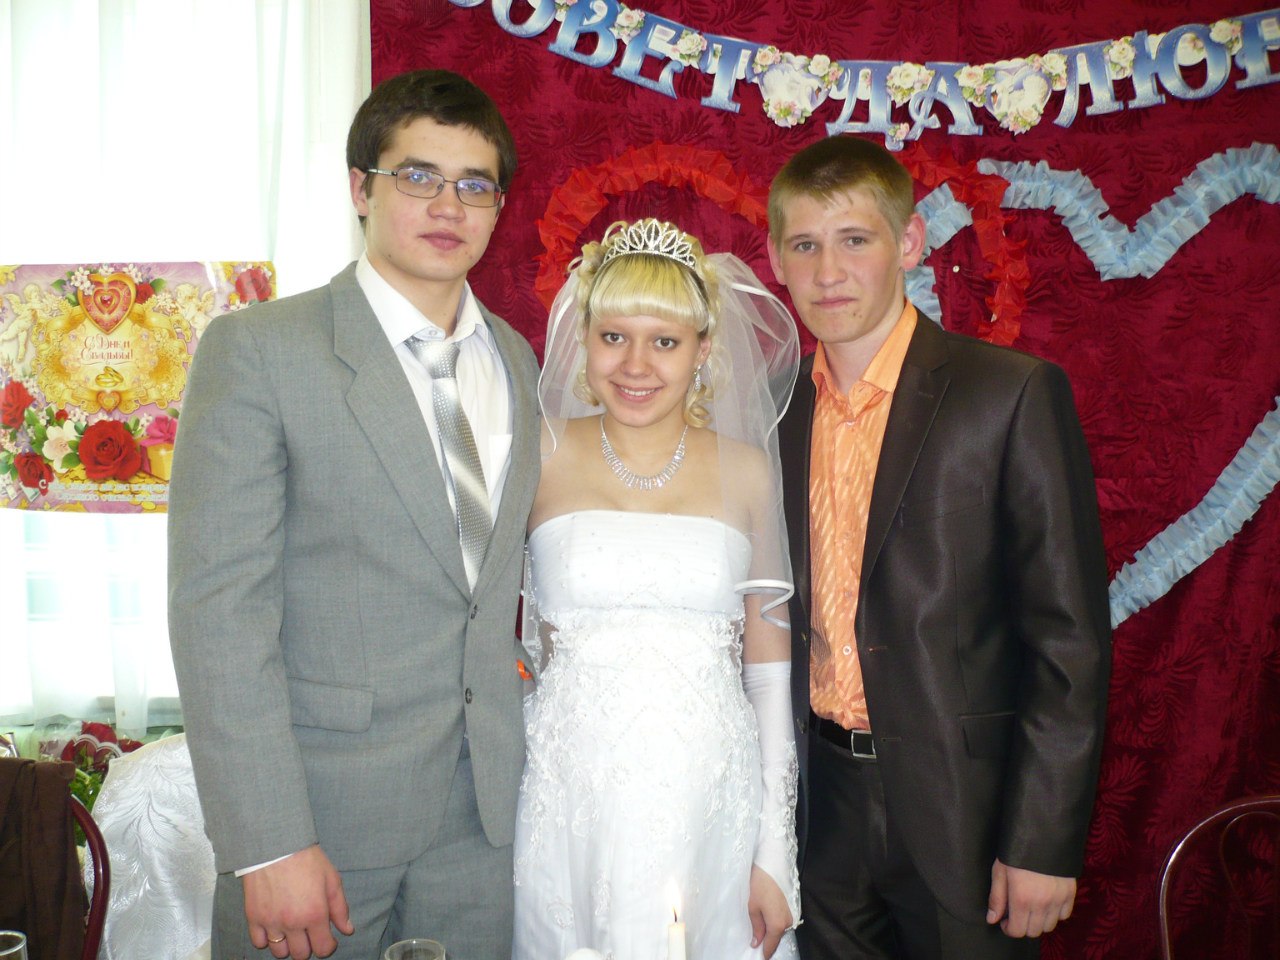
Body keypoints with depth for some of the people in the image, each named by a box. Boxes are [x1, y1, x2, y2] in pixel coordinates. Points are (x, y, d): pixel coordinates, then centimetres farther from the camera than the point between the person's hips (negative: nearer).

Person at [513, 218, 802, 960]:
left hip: (712, 806, 1)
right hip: (570, 801, 0)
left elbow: (770, 671, 3)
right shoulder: (541, 456, -1)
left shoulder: (746, 470, 2)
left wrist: (775, 856, 2)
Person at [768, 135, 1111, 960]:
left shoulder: (1015, 393, -10)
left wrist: (1044, 842, -12)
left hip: (961, 803, -3)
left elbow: (1071, 635, -11)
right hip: (821, 802, 4)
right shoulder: (779, 411, 3)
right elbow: (779, 616, 8)